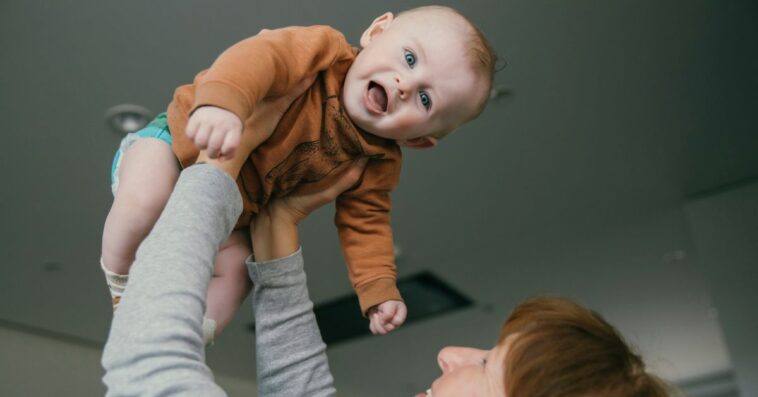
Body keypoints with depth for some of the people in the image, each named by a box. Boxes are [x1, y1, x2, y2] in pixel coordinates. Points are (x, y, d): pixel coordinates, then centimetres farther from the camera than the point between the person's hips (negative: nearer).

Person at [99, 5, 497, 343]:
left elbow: (363, 222, -5)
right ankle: (120, 286, -3)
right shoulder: (324, 49, -27)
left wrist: (379, 291, -17)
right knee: (144, 199, -30)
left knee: (233, 275, -9)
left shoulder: (377, 163, -11)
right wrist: (223, 102, -64)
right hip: (183, 138, -5)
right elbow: (258, 56, -43)